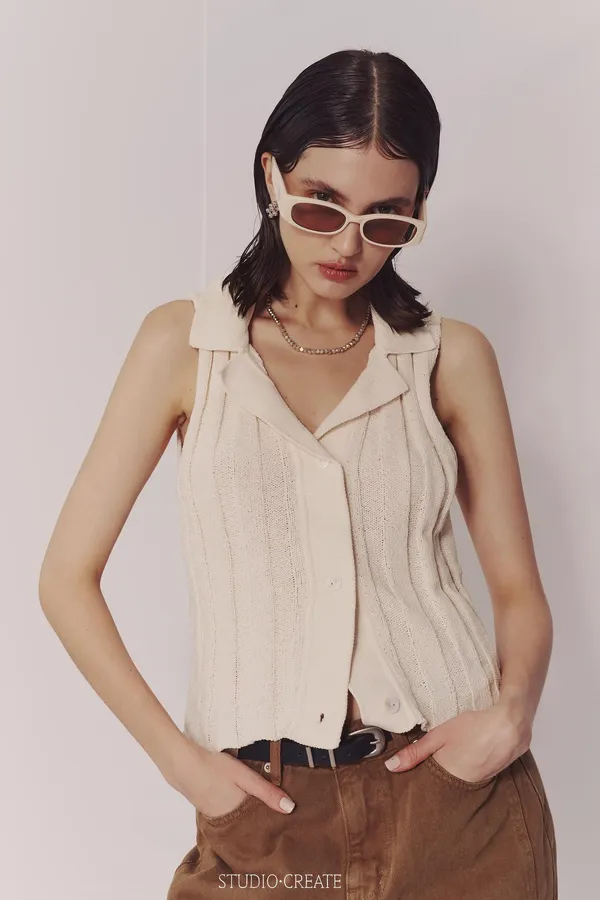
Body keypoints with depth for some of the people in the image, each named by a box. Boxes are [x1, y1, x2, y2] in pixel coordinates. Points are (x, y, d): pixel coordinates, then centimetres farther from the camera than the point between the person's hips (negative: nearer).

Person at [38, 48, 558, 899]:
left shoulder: (452, 356, 1)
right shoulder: (184, 342, -2)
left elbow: (519, 587, 5)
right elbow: (67, 577, -2)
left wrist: (512, 711, -14)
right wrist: (179, 758, -9)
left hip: (453, 785, 2)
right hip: (266, 805, -1)